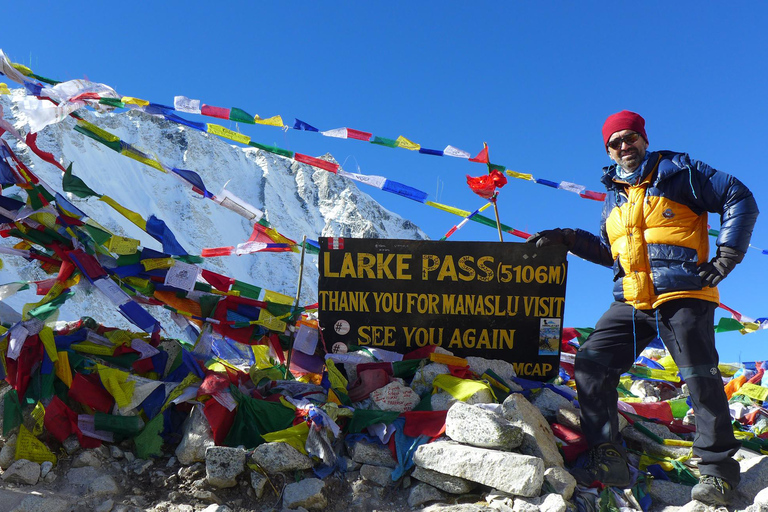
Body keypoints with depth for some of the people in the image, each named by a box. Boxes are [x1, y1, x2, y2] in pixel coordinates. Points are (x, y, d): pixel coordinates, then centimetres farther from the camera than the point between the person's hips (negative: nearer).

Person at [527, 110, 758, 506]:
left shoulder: (678, 172, 5)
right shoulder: (613, 196, 22)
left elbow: (740, 199, 3)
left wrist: (726, 256, -6)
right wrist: (568, 239, 16)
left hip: (682, 295, -5)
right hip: (632, 302, 6)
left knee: (700, 377, -7)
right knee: (591, 364, -6)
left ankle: (718, 468, 7)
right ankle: (608, 458, -2)